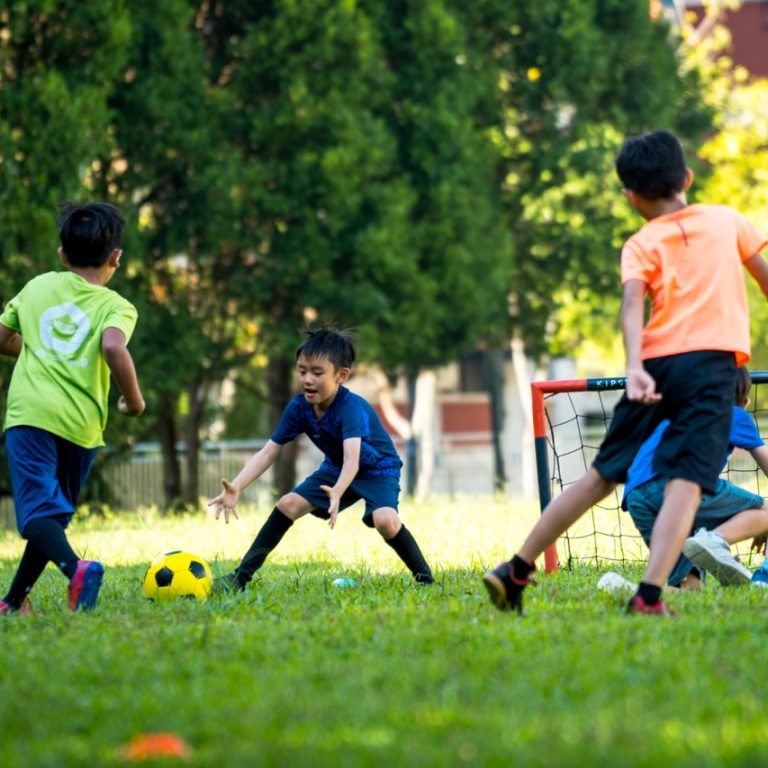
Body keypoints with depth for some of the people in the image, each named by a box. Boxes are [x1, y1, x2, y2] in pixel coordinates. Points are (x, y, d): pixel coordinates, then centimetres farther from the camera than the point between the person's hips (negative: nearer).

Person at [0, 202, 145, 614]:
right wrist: (133, 400, -4)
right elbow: (113, 347, -16)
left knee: (38, 512, -12)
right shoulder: (116, 306, 4)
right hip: (82, 424, 1)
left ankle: (75, 567, -40)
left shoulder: (38, 286, 15)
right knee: (53, 513, 18)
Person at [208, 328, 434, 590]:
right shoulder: (298, 407, -19)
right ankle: (241, 576, -2)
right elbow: (267, 453, -18)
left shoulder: (352, 408, -36)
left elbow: (352, 458, -50)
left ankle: (425, 579, -13)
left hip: (378, 469, -6)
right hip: (336, 468, 6)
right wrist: (236, 487, -33)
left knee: (385, 520, -32)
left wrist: (338, 492, -71)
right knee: (288, 504, -9)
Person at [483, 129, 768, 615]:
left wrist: (635, 369, -21)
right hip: (714, 363, -2)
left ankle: (517, 570, 20)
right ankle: (650, 594, -28)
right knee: (685, 483, -11)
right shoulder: (727, 220, 13)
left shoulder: (641, 245, 10)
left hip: (656, 359, 2)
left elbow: (633, 302, -8)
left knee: (603, 474, 15)